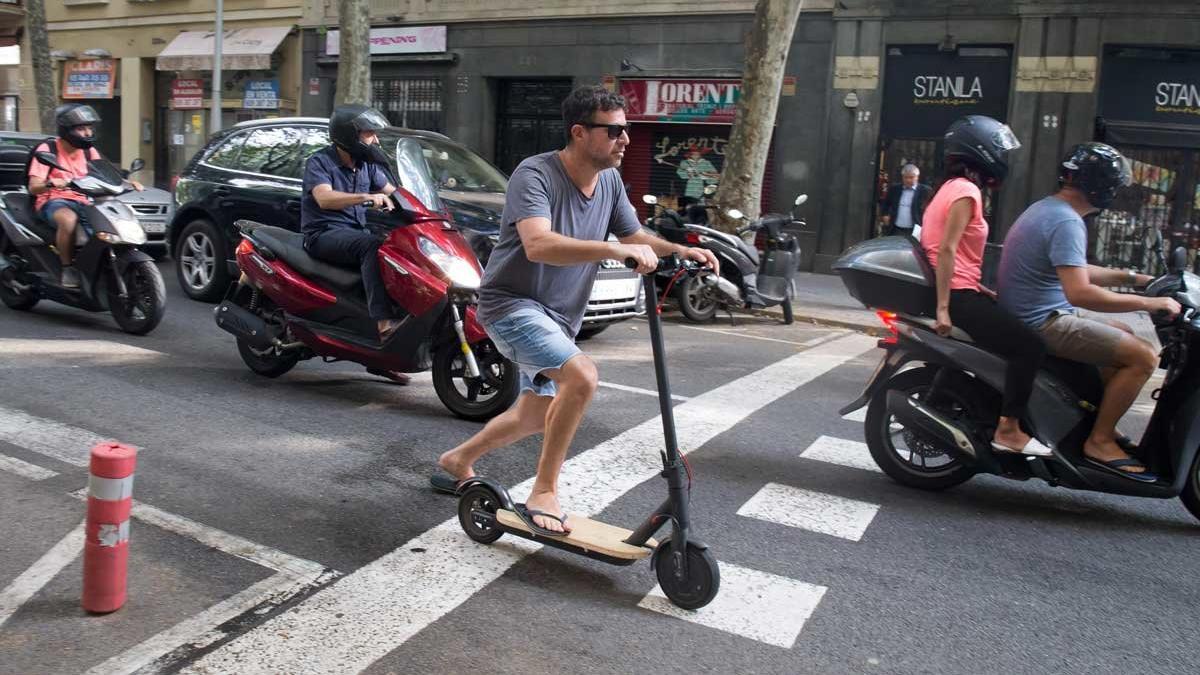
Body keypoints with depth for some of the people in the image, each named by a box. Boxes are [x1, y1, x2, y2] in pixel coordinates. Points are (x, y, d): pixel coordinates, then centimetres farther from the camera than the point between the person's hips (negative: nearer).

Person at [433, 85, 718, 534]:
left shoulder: (609, 181, 1)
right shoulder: (535, 175, -22)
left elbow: (635, 236, 12)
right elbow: (538, 245, -38)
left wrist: (681, 251, -6)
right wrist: (616, 250, -46)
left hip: (558, 317, 9)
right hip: (512, 303, -9)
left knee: (535, 417, 19)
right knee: (582, 376, -31)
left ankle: (457, 461, 42)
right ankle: (543, 494, -16)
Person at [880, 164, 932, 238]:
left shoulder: (925, 191, -4)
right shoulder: (894, 188, 9)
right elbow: (886, 203, 23)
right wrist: (885, 214, 7)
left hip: (914, 232, -4)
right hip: (894, 231, 4)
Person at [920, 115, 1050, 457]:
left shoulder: (953, 188, 19)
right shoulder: (966, 191, -12)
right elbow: (947, 250, -21)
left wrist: (979, 287, 17)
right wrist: (943, 309, -26)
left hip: (956, 291, 11)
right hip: (958, 295, -11)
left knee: (1017, 326, 20)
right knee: (1030, 346, -14)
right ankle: (1008, 430, -9)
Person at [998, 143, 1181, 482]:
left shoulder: (1045, 208, 14)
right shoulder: (1066, 222, -19)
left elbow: (1072, 270, 25)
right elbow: (1079, 292, -30)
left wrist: (1131, 278, 19)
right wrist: (1150, 303, -21)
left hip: (1030, 316, 11)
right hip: (1043, 323, -11)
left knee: (1126, 336, 24)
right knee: (1143, 356, -13)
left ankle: (1099, 423, 23)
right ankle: (1099, 441, -6)